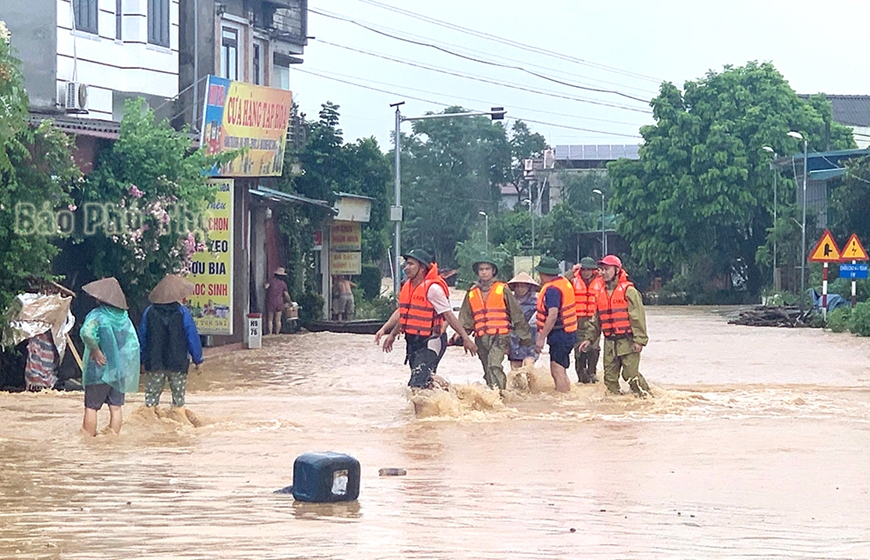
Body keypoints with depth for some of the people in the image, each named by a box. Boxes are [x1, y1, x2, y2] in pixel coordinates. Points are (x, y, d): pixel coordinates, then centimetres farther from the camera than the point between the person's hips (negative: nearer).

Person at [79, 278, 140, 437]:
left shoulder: (97, 315, -12)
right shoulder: (124, 317, 5)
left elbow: (86, 332, -31)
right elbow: (134, 344, 6)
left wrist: (95, 350, -19)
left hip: (100, 368, -5)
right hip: (120, 369, 5)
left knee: (91, 407, 2)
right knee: (115, 408, 8)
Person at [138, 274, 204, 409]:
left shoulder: (149, 312, 1)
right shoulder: (182, 313, -7)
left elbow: (142, 338, 7)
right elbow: (193, 338, -4)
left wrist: (142, 360, 17)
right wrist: (198, 359, 6)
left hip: (153, 362, 2)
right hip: (178, 363, -2)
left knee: (151, 394, 7)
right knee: (178, 396, 9)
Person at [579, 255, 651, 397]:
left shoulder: (629, 291, -7)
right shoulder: (602, 294, 15)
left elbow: (638, 317, -12)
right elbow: (596, 320, 22)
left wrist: (639, 340, -17)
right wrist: (589, 338, 14)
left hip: (627, 341, -7)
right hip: (609, 342, 7)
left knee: (631, 374, -9)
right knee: (610, 376, 7)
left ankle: (645, 395, 3)